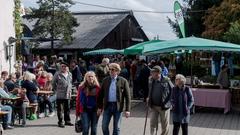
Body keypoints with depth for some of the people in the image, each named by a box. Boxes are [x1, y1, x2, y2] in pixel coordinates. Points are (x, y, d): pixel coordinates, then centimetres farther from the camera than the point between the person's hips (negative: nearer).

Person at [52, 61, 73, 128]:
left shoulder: (69, 74, 10)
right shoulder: (57, 74, -6)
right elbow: (53, 83, 2)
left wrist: (70, 90, 14)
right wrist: (56, 90, 0)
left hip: (67, 95, 5)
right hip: (60, 95, -5)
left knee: (67, 108, 12)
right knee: (60, 109, 0)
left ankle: (67, 121, 23)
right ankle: (60, 122, 7)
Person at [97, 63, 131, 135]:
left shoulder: (123, 81, -3)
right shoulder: (105, 80, 6)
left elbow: (127, 96, -4)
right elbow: (101, 94, 9)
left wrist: (127, 110, -9)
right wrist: (99, 107, 5)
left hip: (118, 107, -2)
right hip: (107, 106, 3)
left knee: (116, 128, 7)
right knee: (104, 126, 2)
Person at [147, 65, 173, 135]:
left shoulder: (166, 80, -13)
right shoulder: (151, 80, 2)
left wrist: (167, 101, -8)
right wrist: (149, 98, 8)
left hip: (164, 106, -4)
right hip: (153, 106, 4)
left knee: (165, 125, 9)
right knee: (152, 123, 2)